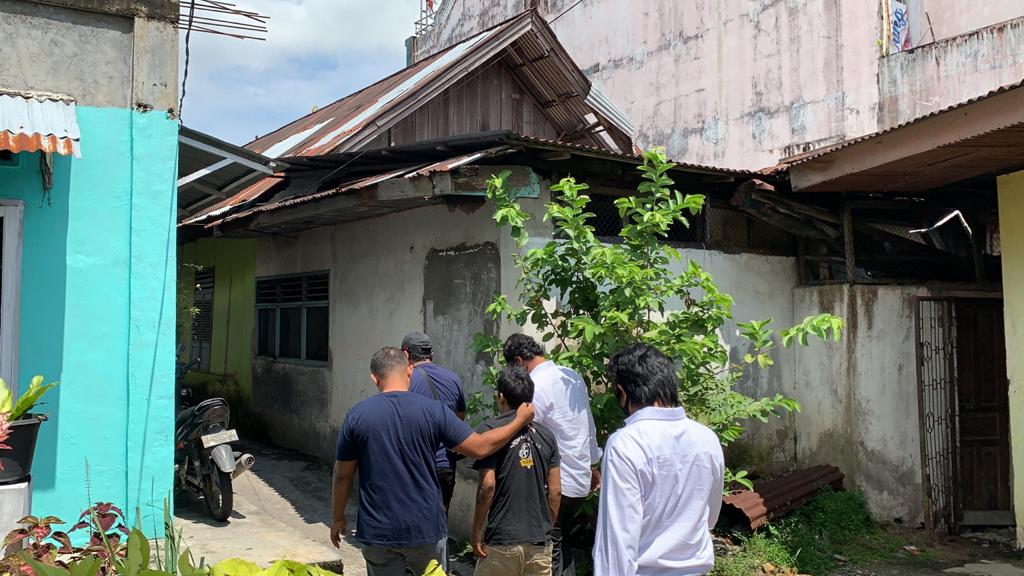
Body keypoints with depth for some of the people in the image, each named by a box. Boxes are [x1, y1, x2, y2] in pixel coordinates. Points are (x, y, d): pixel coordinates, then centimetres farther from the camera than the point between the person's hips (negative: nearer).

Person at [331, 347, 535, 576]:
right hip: (427, 530, 0)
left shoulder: (356, 415, -7)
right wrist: (520, 421, 6)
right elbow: (480, 447, -7)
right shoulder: (433, 410, -10)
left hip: (378, 532, 0)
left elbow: (343, 475, 0)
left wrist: (338, 517, 15)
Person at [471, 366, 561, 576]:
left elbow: (488, 485, -14)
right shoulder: (546, 434, 5)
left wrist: (476, 529, -4)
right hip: (540, 542, 4)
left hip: (502, 541, -3)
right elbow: (555, 490, 5)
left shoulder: (490, 431, -8)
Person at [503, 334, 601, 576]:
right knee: (562, 542, 20)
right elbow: (590, 426, 14)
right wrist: (592, 465, 23)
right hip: (582, 479, 8)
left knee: (550, 549, 5)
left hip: (555, 484, -8)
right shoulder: (573, 376, 6)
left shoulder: (535, 387, -18)